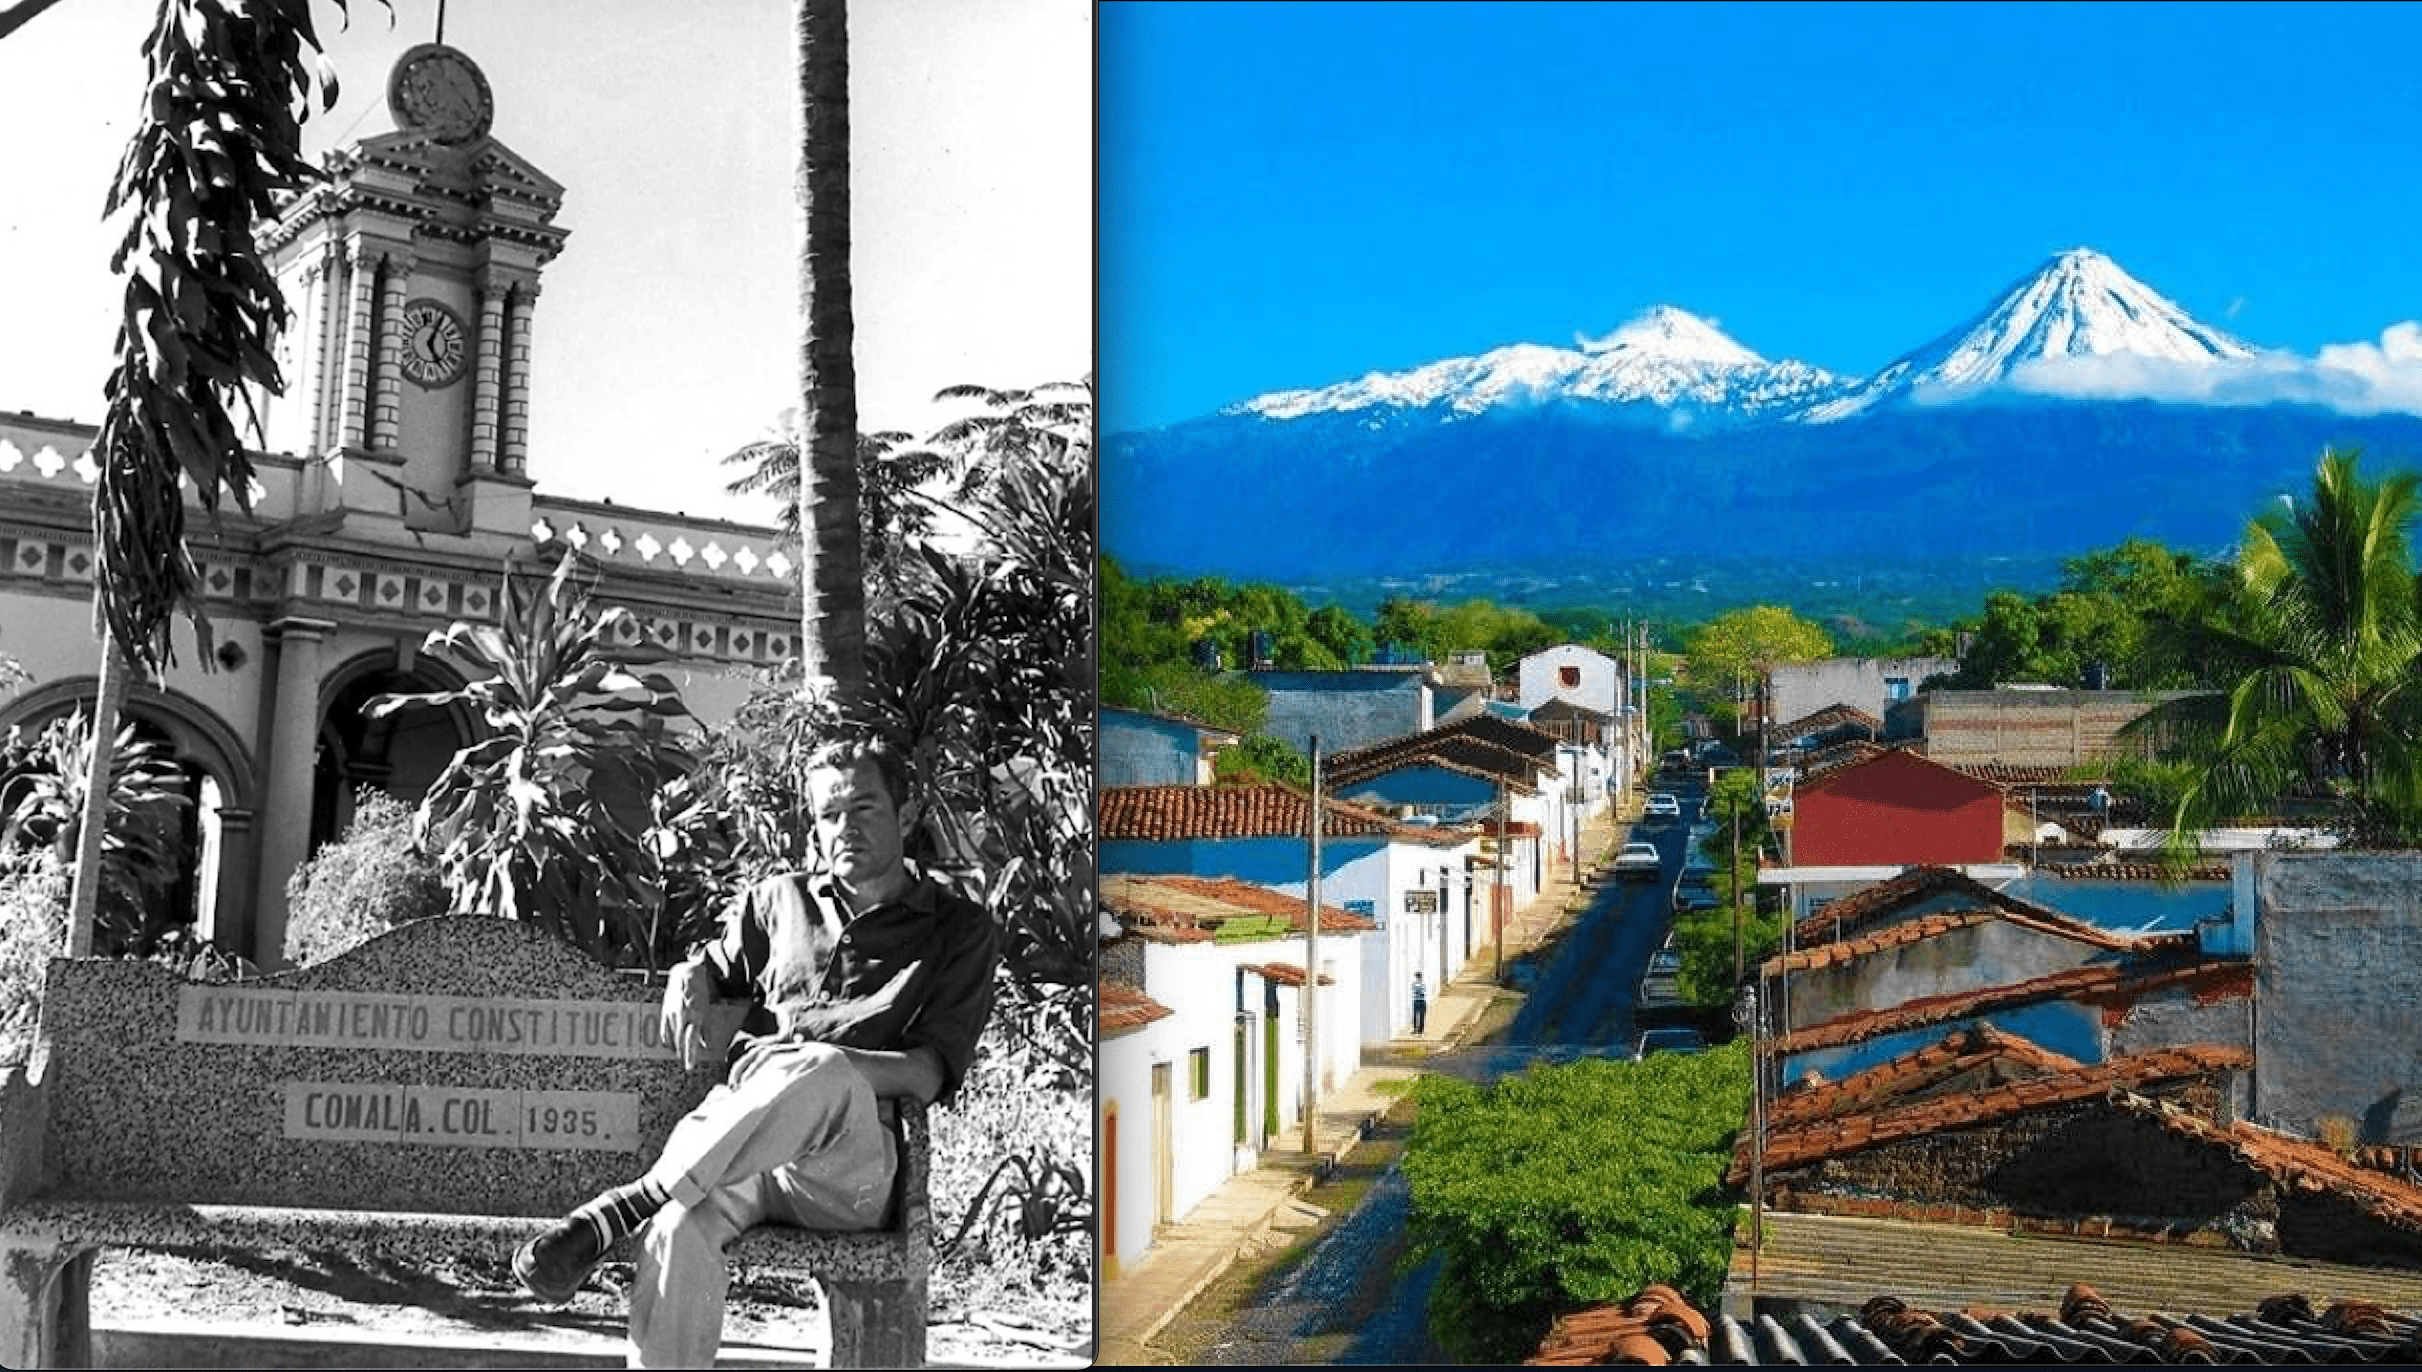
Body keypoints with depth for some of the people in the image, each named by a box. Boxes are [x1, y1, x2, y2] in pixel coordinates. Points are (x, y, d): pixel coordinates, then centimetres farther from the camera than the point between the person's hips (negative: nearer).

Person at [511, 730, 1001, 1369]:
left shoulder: (960, 929, 14)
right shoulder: (780, 899, 27)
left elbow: (931, 1074, 2)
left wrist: (812, 1068, -15)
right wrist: (688, 982, 10)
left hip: (854, 1167, -2)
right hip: (740, 1136, 3)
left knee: (824, 1074, -40)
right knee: (680, 1228, -34)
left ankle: (617, 1210, -35)